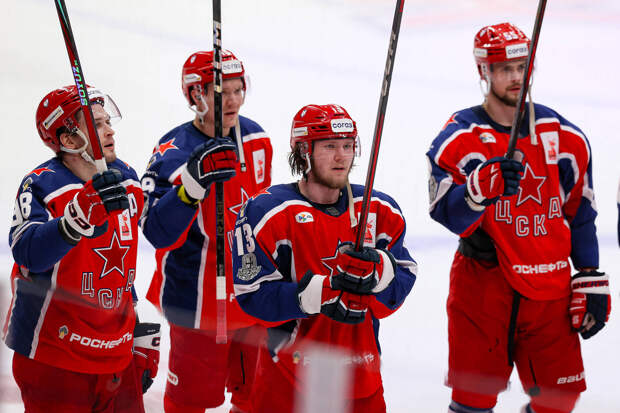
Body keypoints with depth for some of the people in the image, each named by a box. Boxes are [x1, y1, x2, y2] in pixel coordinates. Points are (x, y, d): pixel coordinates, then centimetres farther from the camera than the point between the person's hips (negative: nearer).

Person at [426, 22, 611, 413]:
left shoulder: (564, 136, 7)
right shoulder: (459, 138, -4)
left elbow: (580, 212, 14)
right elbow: (444, 211, -15)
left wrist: (591, 280, 10)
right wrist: (484, 186, -33)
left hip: (549, 289, 3)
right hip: (482, 286, -3)